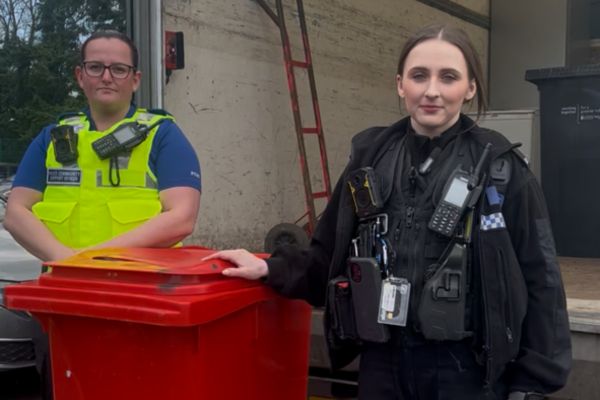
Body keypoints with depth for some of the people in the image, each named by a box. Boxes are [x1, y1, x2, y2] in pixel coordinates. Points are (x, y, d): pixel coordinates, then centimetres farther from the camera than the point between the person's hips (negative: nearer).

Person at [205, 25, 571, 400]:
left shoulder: (500, 168, -7)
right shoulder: (371, 156, 3)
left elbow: (538, 282, -5)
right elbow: (330, 256, 10)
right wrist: (269, 269, -4)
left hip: (466, 367, -3)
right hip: (383, 360, 4)